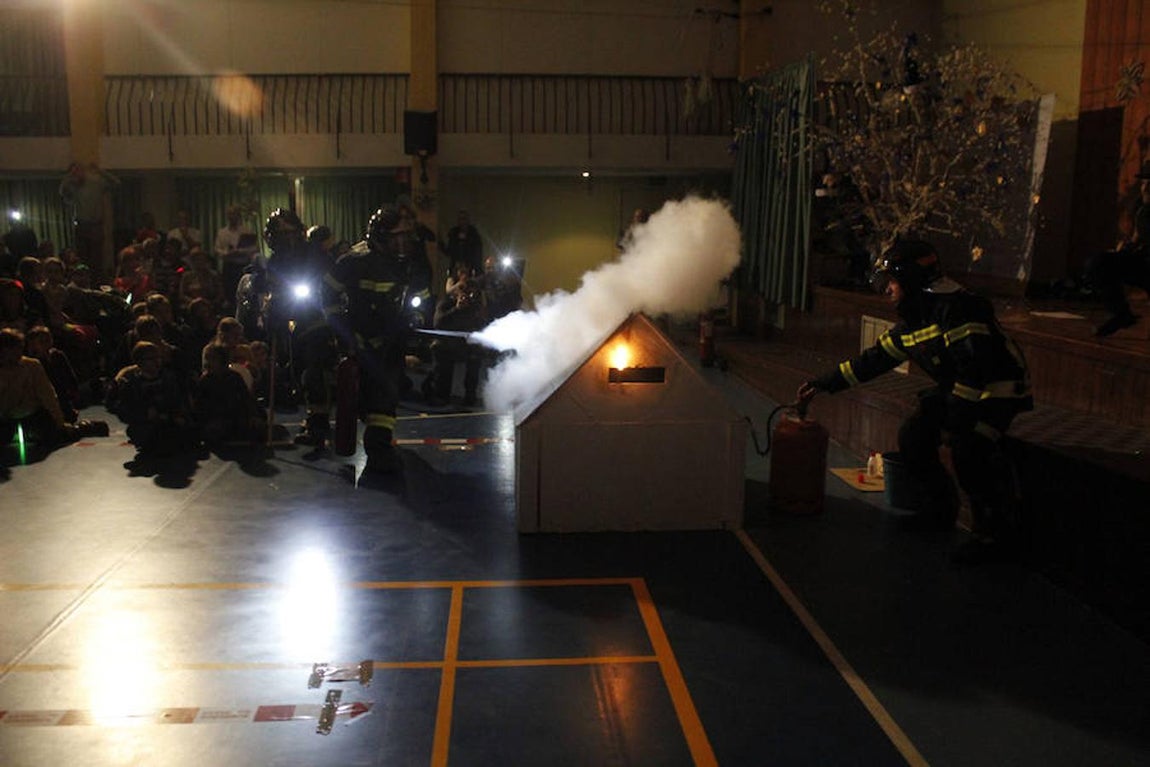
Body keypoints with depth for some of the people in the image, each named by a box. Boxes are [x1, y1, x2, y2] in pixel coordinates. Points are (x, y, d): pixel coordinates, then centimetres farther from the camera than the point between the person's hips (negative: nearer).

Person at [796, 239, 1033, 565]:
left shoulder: (955, 307, -23)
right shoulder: (911, 321, 8)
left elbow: (975, 364, -29)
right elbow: (874, 359, 14)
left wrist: (956, 418, -27)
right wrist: (823, 383, 12)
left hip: (998, 388, -10)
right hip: (955, 388, 10)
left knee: (968, 448, -27)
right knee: (913, 436, 1)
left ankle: (998, 534, -12)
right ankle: (942, 510, 19)